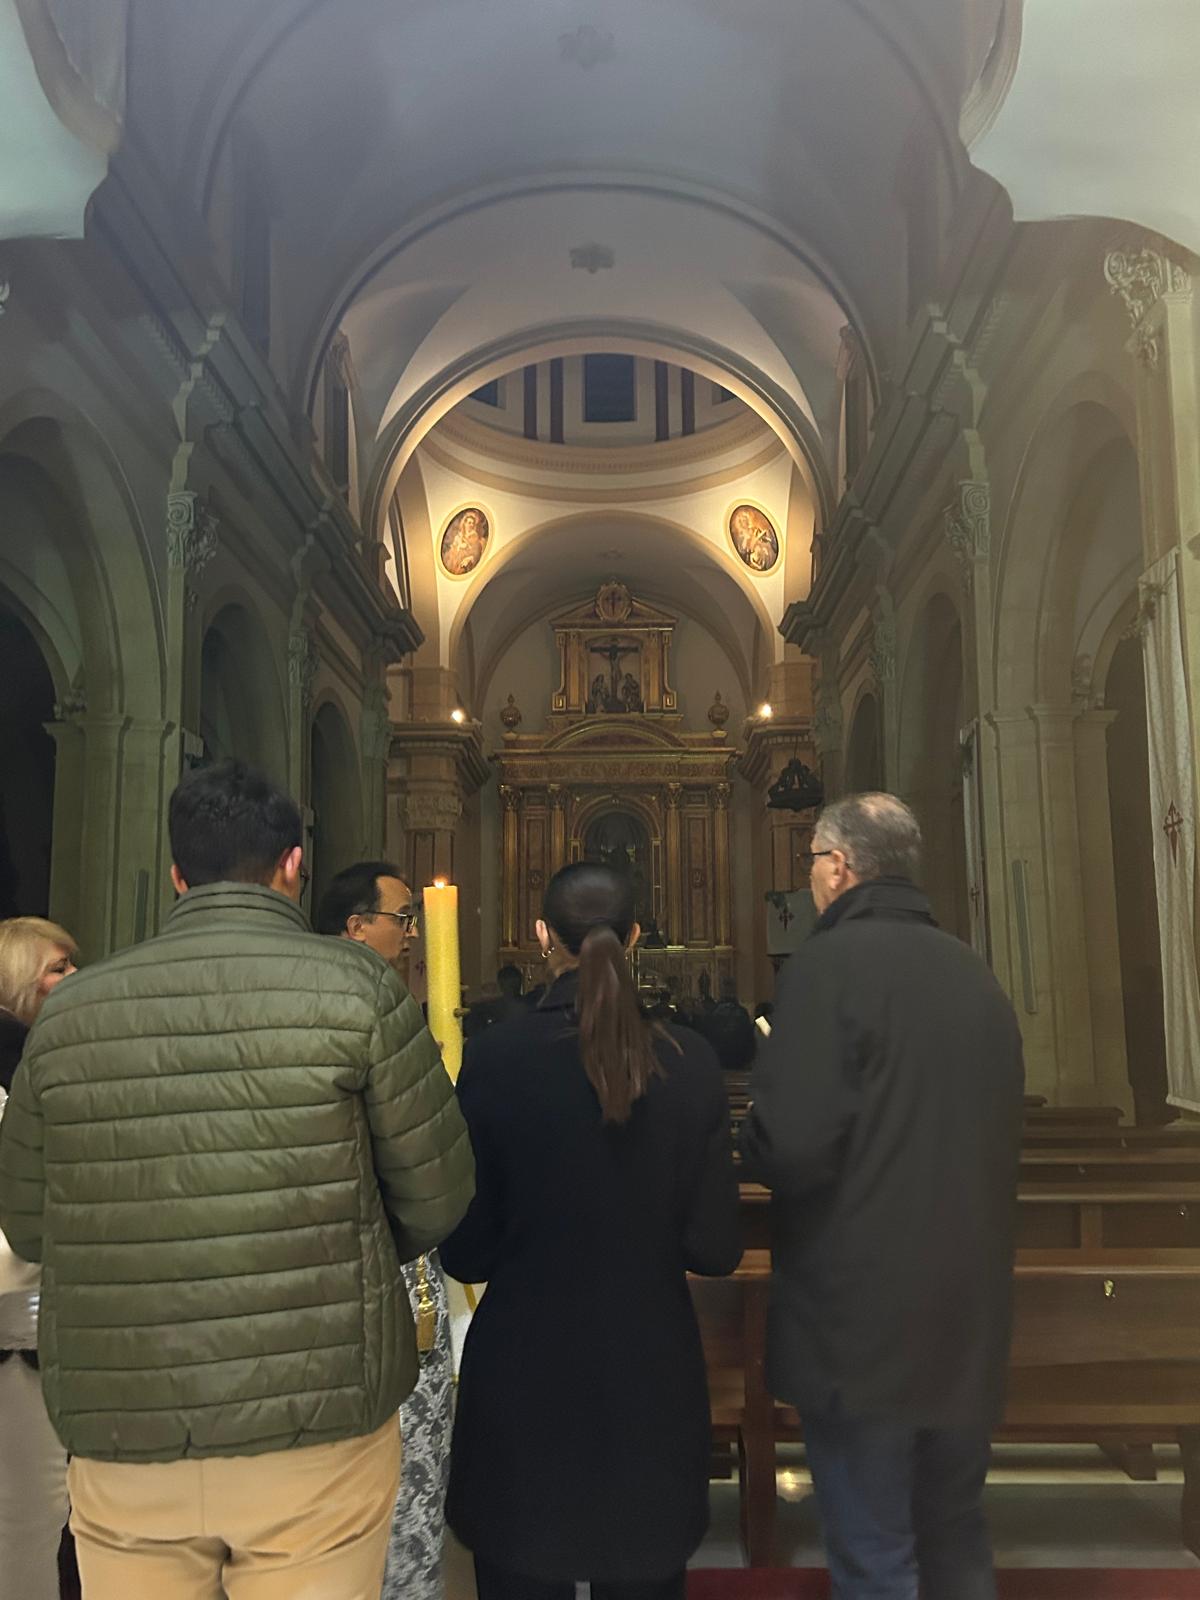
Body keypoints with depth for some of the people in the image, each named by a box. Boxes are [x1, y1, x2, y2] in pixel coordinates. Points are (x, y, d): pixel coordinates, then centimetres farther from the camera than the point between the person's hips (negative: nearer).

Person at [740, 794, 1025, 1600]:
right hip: (971, 1309, 7)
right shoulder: (975, 973, 6)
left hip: (863, 1311, -7)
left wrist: (738, 1137, -2)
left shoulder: (830, 964, -16)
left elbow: (792, 1148, -23)